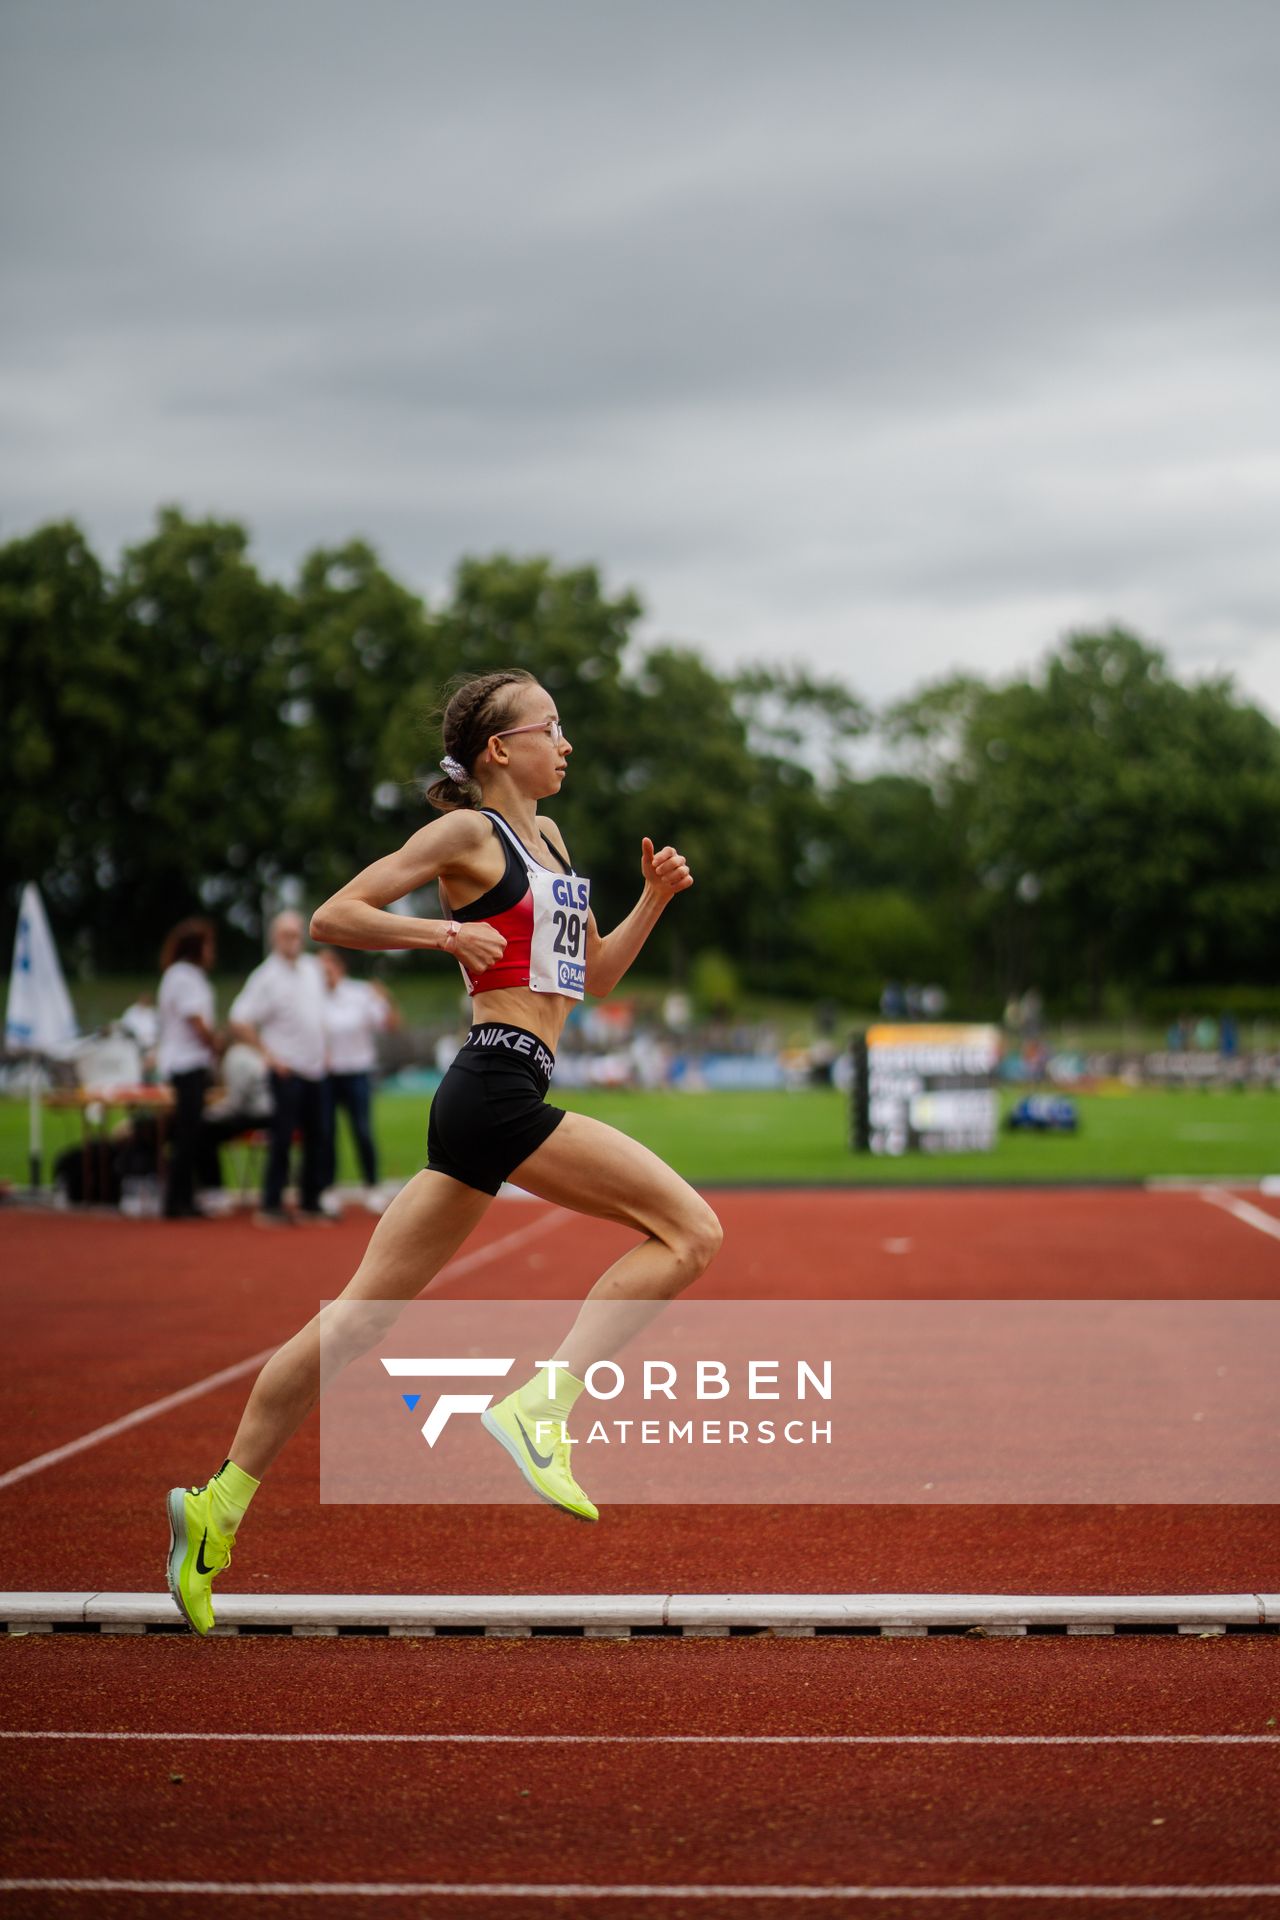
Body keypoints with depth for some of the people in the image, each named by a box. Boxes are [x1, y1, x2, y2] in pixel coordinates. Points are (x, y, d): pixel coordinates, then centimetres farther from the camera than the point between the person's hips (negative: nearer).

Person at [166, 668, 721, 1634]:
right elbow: (334, 914, -4)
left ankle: (220, 1505, 10)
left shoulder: (547, 838, 23)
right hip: (498, 1089, -9)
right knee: (690, 1229, -13)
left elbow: (596, 973, 28)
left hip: (487, 1103, 9)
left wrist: (655, 898, 14)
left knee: (361, 1311, 7)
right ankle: (542, 1406, -16)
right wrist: (445, 933, -14)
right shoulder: (468, 830, -2)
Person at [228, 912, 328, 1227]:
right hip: (288, 1070, -7)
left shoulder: (313, 968, 10)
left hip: (315, 1068, 7)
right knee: (282, 1139, -6)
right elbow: (239, 1021, -13)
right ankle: (271, 1207, 0)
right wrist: (268, 1054, -14)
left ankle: (311, 1204, 16)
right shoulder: (266, 977, -11)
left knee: (316, 1138, 8)